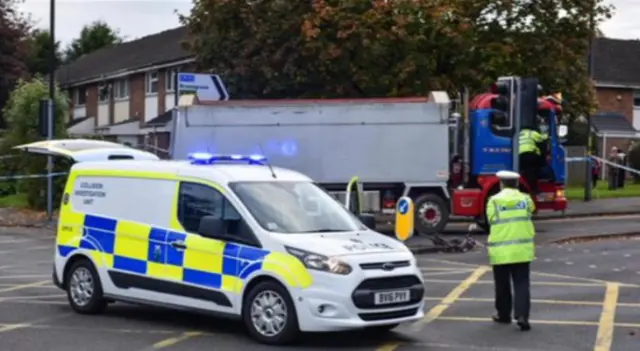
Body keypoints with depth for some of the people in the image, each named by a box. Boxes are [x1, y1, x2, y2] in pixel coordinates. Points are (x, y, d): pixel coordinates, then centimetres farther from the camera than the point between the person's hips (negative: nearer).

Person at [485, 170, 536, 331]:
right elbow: (531, 209, 12)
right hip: (522, 251, 1)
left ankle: (504, 315, 24)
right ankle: (522, 316, -11)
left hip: (500, 251, -1)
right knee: (522, 284, 2)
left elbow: (491, 220, -5)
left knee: (502, 285, 13)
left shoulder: (494, 201, -5)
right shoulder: (525, 199, 2)